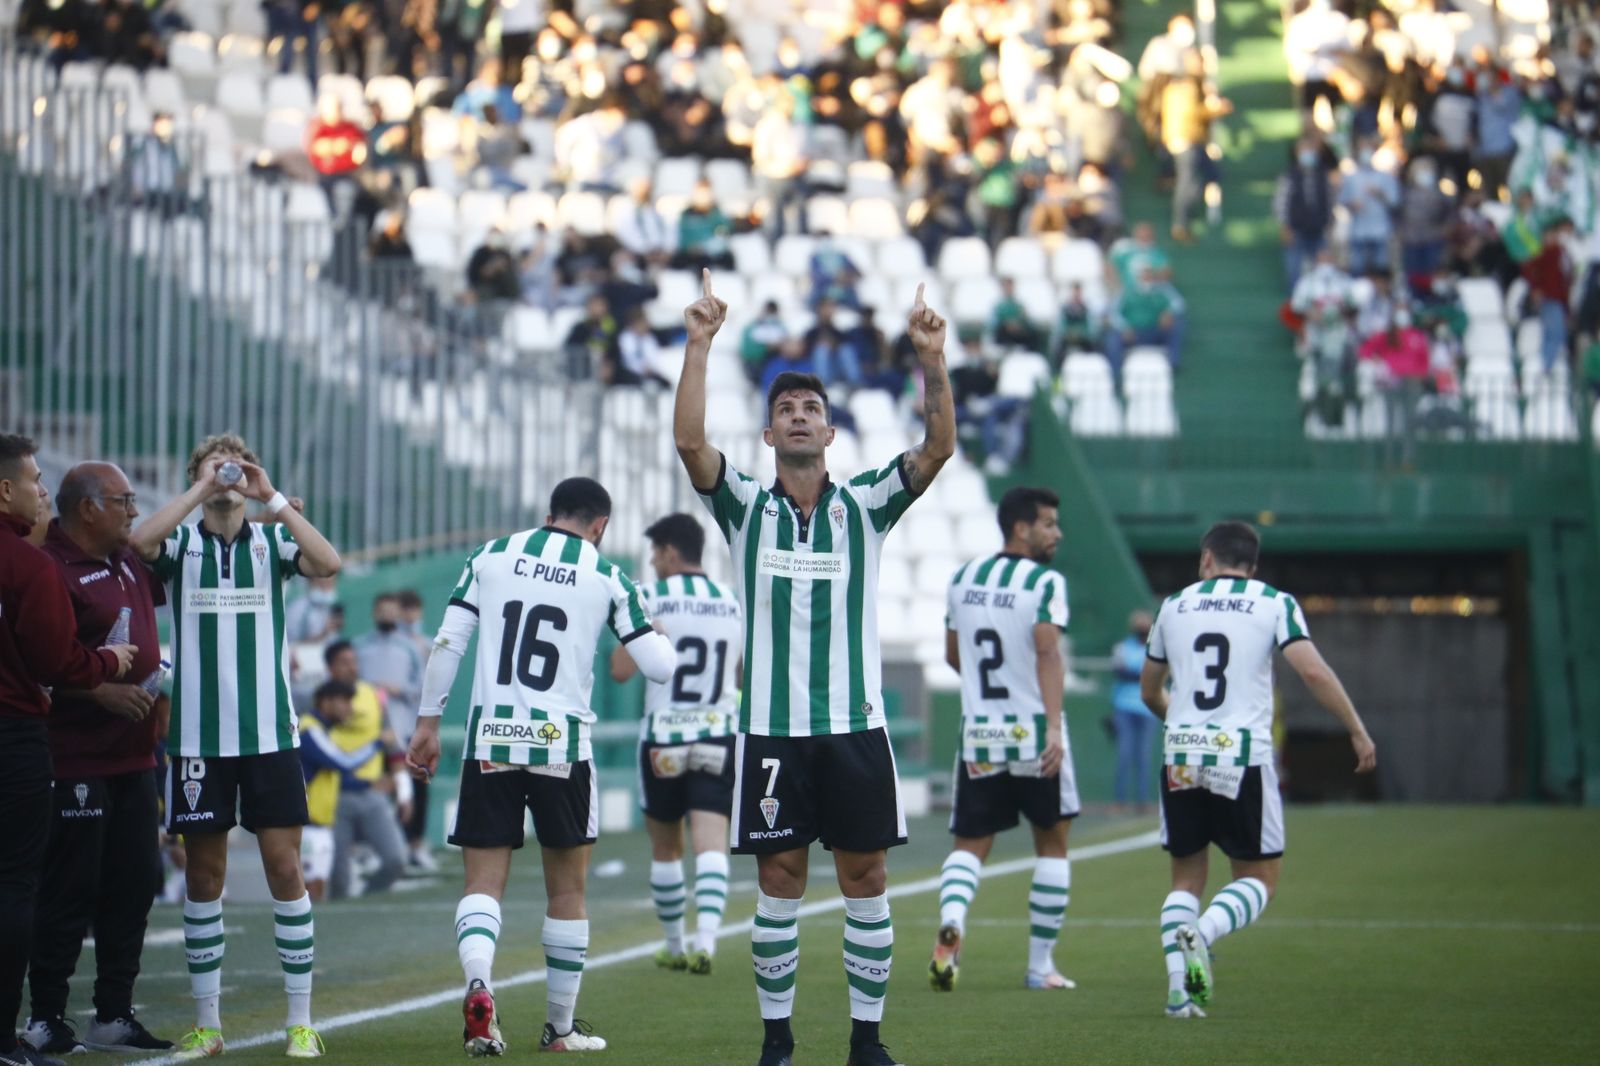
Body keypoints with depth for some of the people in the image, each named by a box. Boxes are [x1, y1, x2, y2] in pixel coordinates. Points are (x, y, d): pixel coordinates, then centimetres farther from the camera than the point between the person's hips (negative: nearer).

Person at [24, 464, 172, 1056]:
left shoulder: (128, 562, 14)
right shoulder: (50, 569, -13)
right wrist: (104, 692, -23)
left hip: (133, 757, 9)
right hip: (76, 759, -9)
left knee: (135, 884, 10)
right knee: (71, 890, -4)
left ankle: (114, 1015, 19)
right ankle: (46, 1017, 4)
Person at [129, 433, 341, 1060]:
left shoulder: (272, 541, 6)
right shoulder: (180, 544, 5)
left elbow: (328, 563, -14)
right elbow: (140, 541, -19)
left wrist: (272, 497, -14)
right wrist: (202, 490, -14)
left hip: (270, 733, 0)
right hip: (198, 737, 0)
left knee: (285, 868, -3)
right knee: (204, 875, 4)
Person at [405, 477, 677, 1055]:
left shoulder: (491, 555, 8)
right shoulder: (607, 577, 3)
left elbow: (447, 643, 3)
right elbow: (660, 667, 4)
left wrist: (427, 722, 9)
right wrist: (661, 639, 27)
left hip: (490, 739, 1)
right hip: (562, 743, -1)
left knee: (484, 881, 1)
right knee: (567, 891, 12)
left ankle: (478, 981, -27)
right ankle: (561, 1027, 19)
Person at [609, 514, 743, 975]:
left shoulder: (652, 600, -7)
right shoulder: (734, 605, 7)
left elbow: (621, 670, -12)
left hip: (663, 740, -2)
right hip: (718, 738, 2)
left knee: (666, 849, 13)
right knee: (711, 844, -6)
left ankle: (675, 948, 21)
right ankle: (706, 941, -25)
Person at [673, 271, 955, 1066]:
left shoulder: (865, 507, 6)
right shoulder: (745, 508, 6)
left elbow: (937, 447, -6)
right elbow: (689, 441, -10)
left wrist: (932, 363, -21)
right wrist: (699, 345, -19)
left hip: (855, 723, 1)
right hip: (771, 727, -1)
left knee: (867, 878, 2)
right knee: (779, 881, 1)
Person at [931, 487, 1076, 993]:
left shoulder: (962, 579, 10)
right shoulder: (1044, 582, -8)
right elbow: (1048, 653, -20)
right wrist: (1054, 727, -26)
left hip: (978, 733, 4)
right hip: (1033, 733, -4)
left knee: (970, 845, 6)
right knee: (1051, 843, 12)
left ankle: (951, 918, -25)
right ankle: (1040, 965, 13)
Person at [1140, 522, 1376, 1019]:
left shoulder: (1175, 605, 12)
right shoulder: (1274, 603, 3)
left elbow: (1149, 690, 23)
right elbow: (1313, 671, -10)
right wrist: (1358, 732, -2)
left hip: (1181, 758, 3)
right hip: (1243, 757, -3)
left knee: (1186, 878, 14)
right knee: (1259, 876, 9)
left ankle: (1179, 986, -3)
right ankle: (1202, 932, -19)